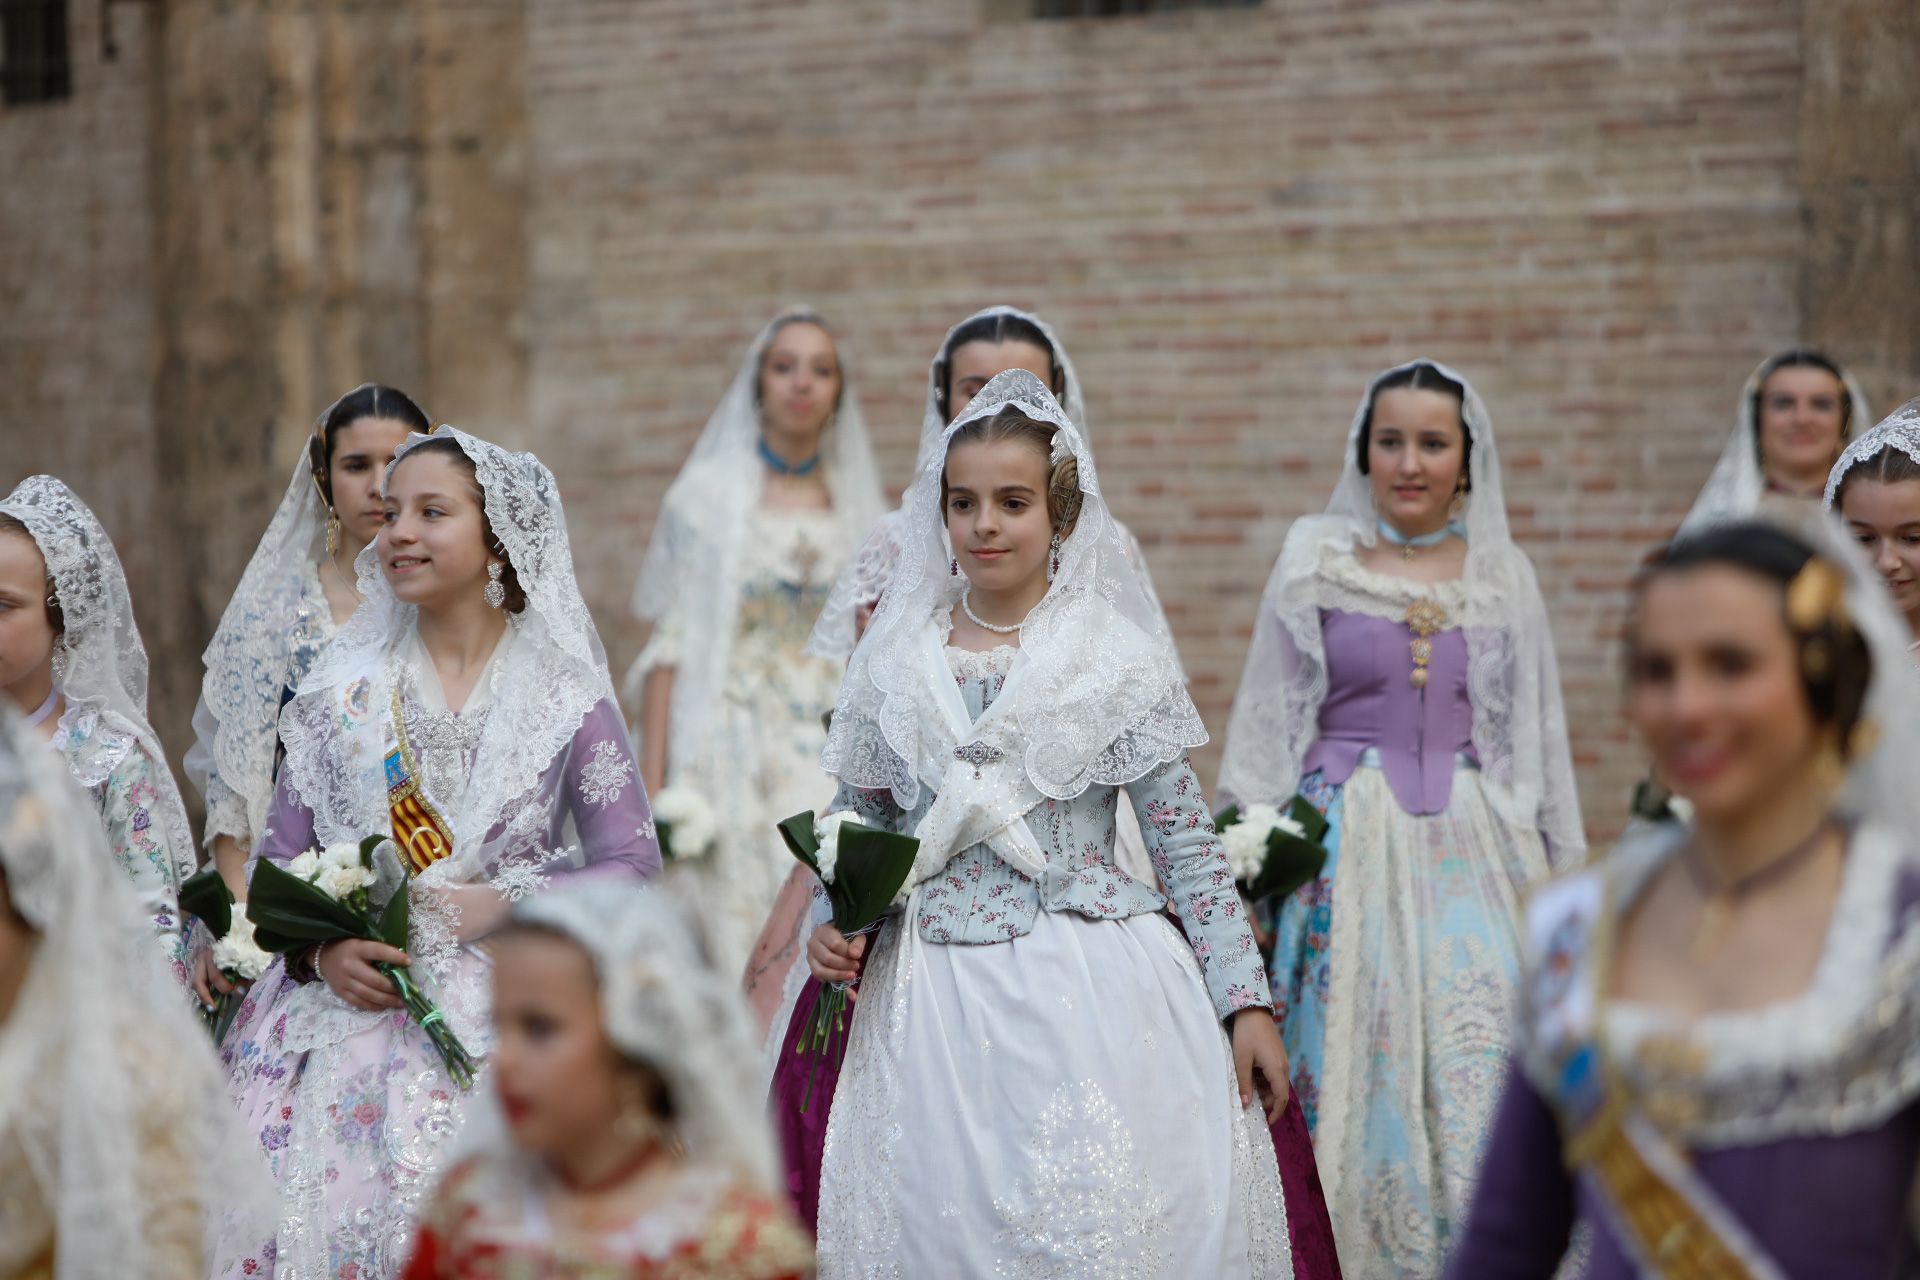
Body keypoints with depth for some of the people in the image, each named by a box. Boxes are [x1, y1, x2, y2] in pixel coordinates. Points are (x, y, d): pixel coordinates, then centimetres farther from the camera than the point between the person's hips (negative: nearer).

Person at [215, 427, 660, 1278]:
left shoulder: (562, 697, 2)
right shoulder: (343, 690, 8)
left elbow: (633, 865, 0)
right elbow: (276, 864, 10)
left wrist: (501, 905, -12)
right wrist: (323, 948, -10)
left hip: (511, 1026, -2)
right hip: (348, 1012, 2)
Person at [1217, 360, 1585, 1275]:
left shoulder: (1502, 573, 8)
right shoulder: (1316, 561, 4)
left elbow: (1538, 736, 13)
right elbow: (1266, 726, 7)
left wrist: (1565, 880, 11)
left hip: (1471, 847, 1)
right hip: (1347, 847, -1)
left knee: (1476, 1075, -7)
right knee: (1355, 1076, -2)